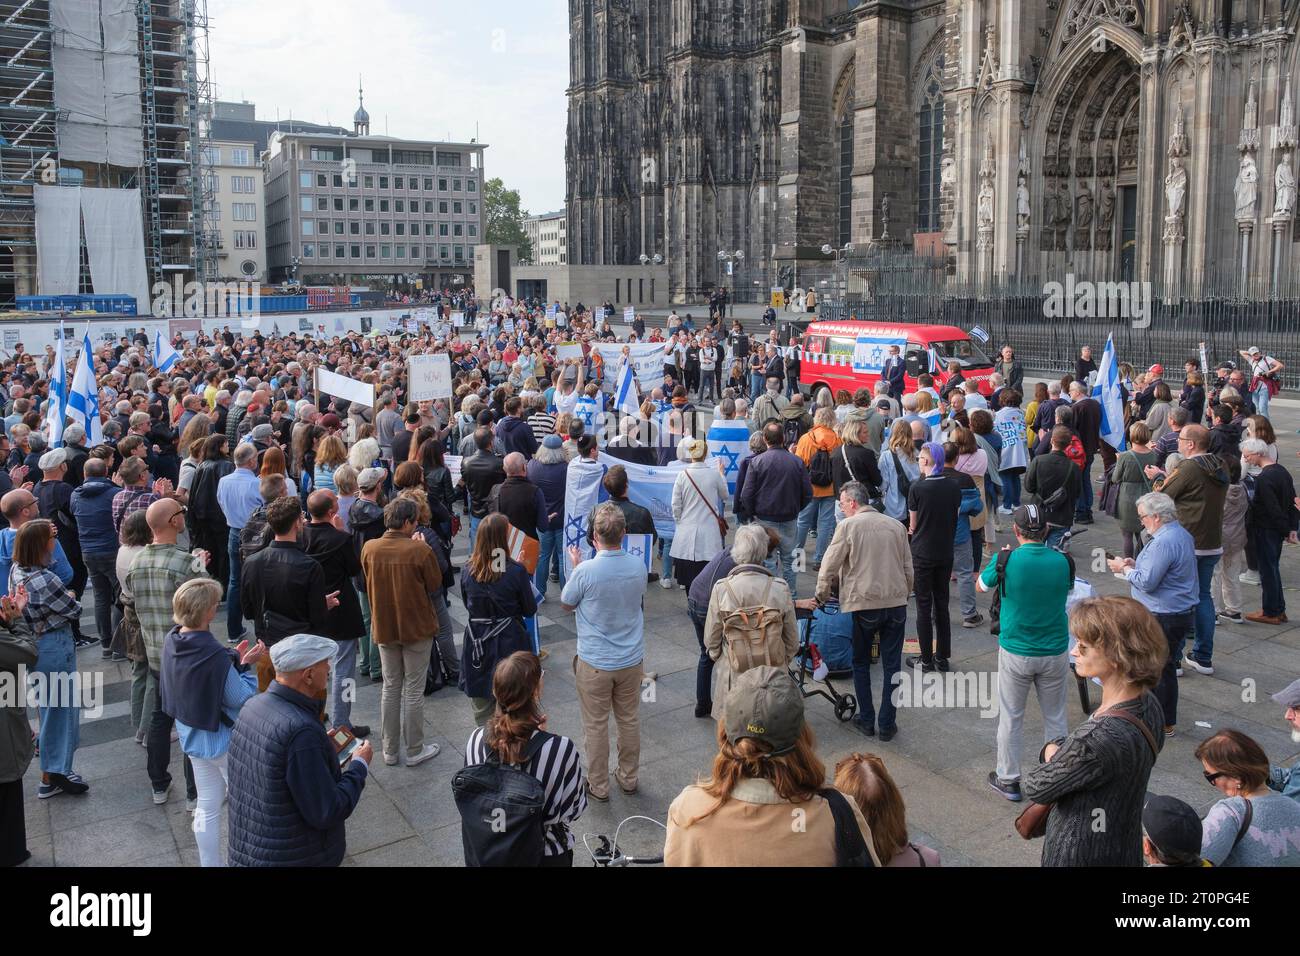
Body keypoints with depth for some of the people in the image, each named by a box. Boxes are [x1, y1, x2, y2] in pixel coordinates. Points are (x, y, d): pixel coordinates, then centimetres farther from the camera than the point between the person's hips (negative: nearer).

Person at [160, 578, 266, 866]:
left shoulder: (172, 640, -7)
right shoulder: (214, 654, -31)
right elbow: (240, 698, -21)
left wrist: (235, 659, 0)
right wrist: (248, 665, -10)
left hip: (191, 736, 7)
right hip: (221, 740, -7)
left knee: (208, 805, 21)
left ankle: (209, 863, 34)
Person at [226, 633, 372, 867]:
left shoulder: (252, 707, -3)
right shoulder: (301, 730, -29)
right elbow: (326, 813, -25)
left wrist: (323, 749, 10)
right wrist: (359, 765, -12)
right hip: (296, 858, -8)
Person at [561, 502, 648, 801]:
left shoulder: (585, 571, -23)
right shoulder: (638, 566, -10)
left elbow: (566, 604, -5)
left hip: (595, 663, -4)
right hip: (631, 660, 4)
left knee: (596, 726, 12)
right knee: (629, 721, 20)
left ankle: (598, 786, 25)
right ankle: (628, 778, 35)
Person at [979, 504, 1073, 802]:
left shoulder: (1005, 561, -16)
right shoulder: (1062, 561, -8)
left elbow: (981, 586, 4)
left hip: (1016, 653, -2)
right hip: (1055, 652, 2)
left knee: (1010, 718, 12)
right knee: (1055, 717, 17)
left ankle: (1008, 780, 22)